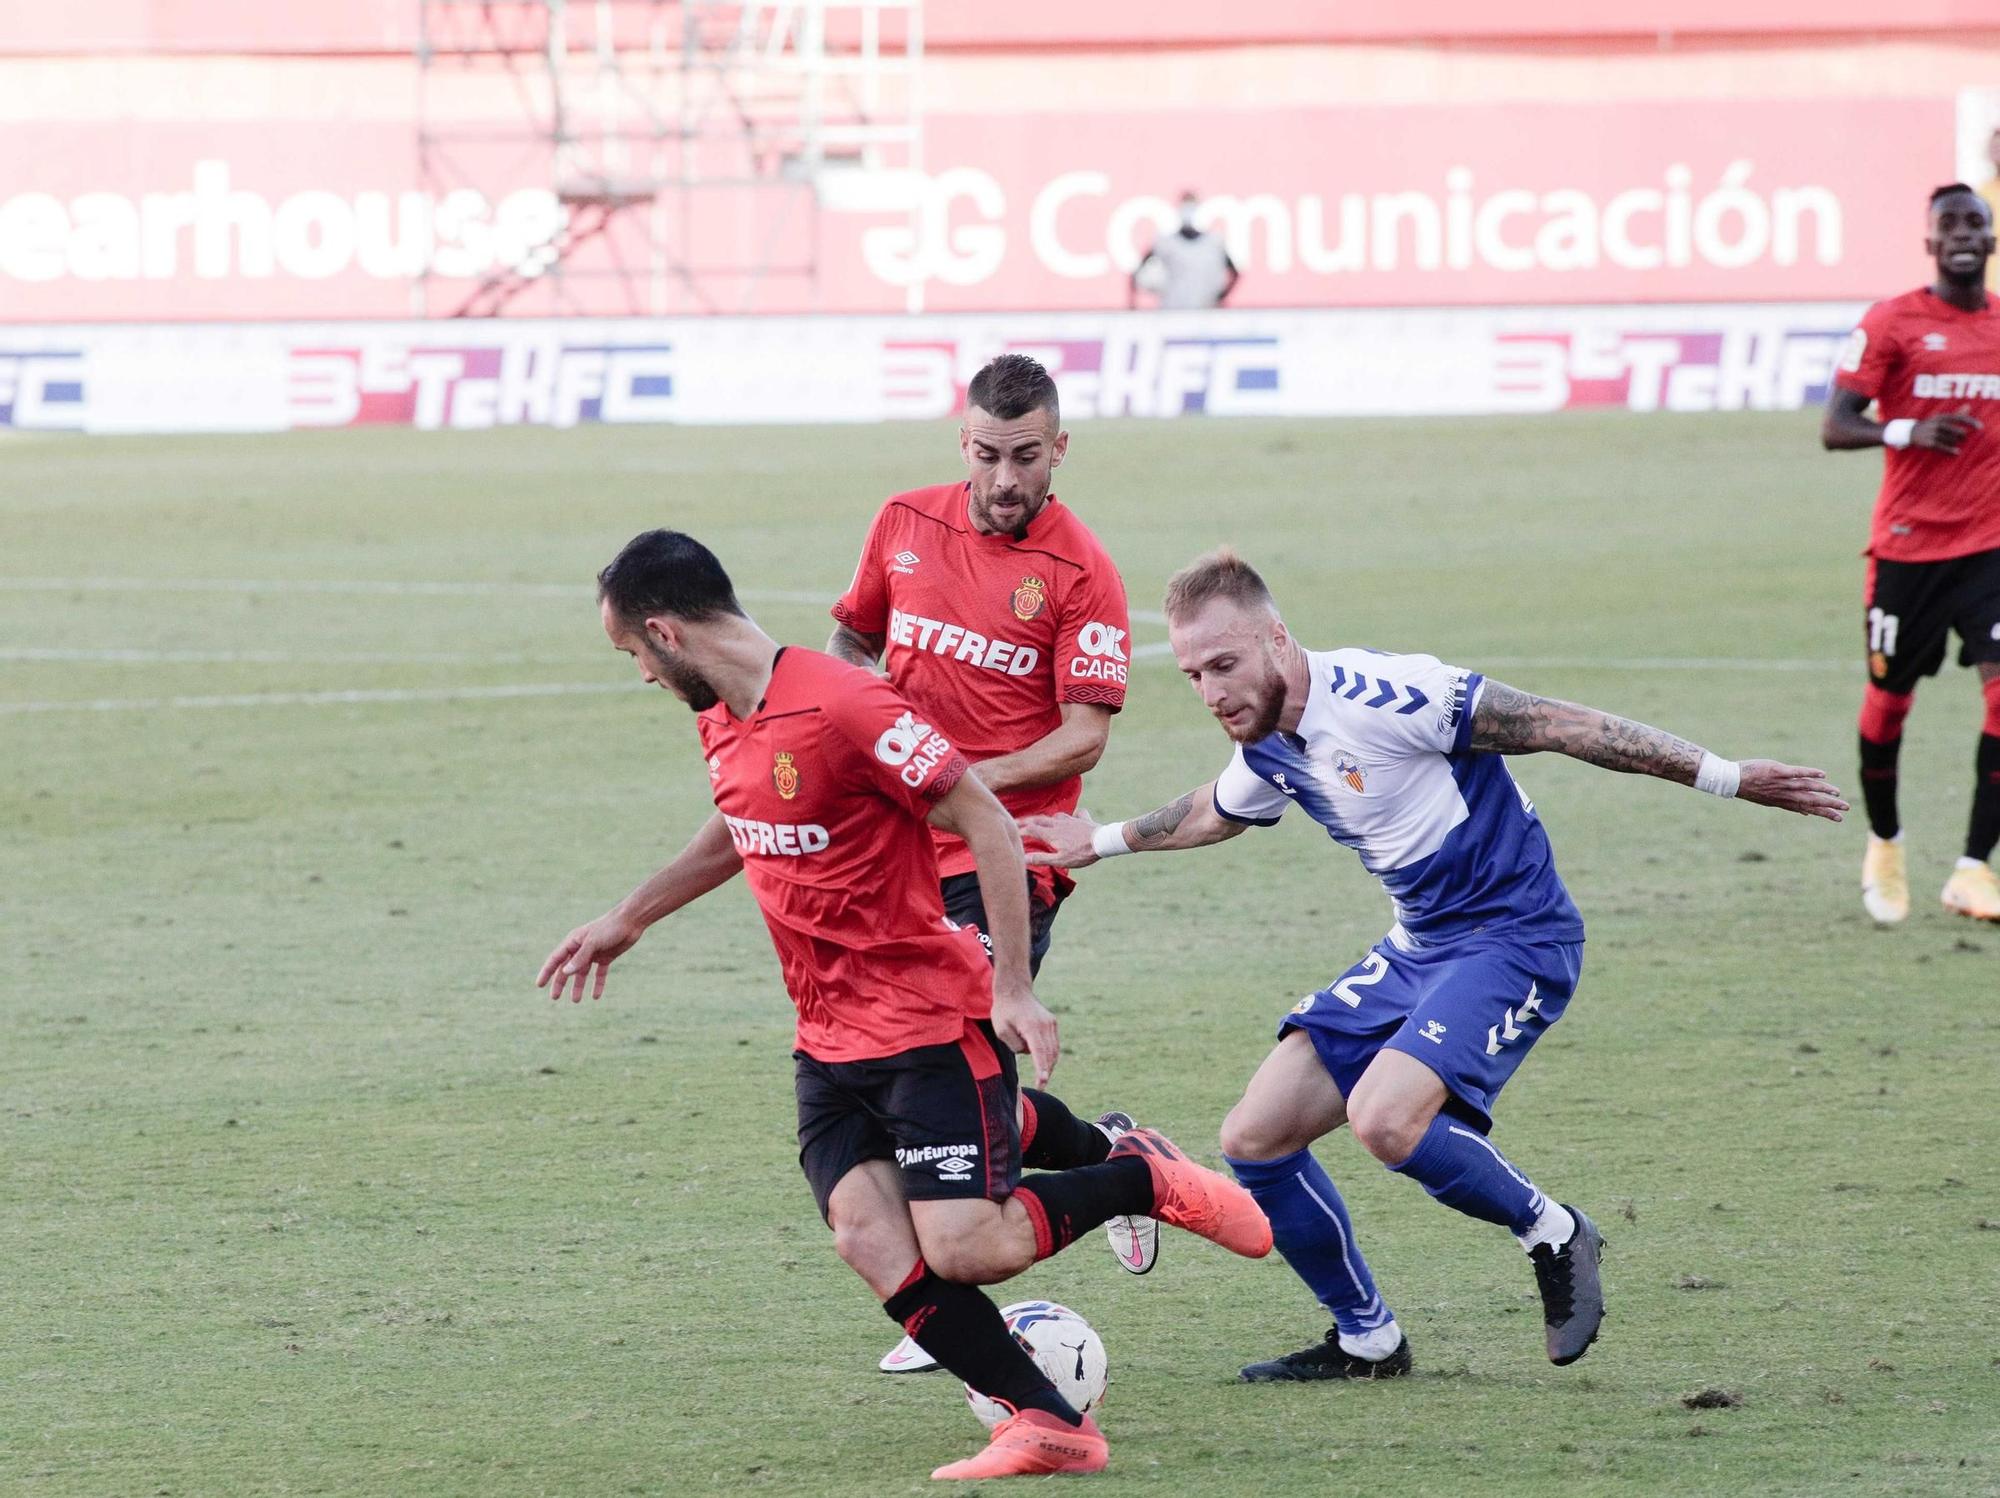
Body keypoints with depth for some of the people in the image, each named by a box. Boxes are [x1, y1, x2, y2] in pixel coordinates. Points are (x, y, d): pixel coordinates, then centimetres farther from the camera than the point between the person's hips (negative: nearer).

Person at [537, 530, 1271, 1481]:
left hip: (932, 1025, -8)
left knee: (963, 1251, -15)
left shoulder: (845, 707, -20)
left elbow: (987, 823, -17)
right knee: (870, 1241, -12)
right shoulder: (721, 724, 9)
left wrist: (1012, 985, -17)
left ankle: (1146, 1177, 11)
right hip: (829, 1040, 8)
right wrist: (626, 920, 38)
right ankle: (1050, 1426, -8)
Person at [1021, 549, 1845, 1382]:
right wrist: (1103, 842, 41)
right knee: (1256, 1138, 1)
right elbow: (1214, 814, 29)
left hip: (1514, 935, -9)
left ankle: (1553, 1236, -5)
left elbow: (1549, 725, -20)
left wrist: (1724, 778, -19)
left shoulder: (1376, 696, -22)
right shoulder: (1265, 749, 3)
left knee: (1383, 1117, -30)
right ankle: (1366, 1341, 18)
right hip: (1416, 949, 9)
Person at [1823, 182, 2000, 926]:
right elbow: (1835, 428, -11)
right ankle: (1884, 844, 33)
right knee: (1887, 703, 6)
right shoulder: (1890, 324, -4)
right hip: (1907, 547, -2)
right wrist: (1909, 432, -27)